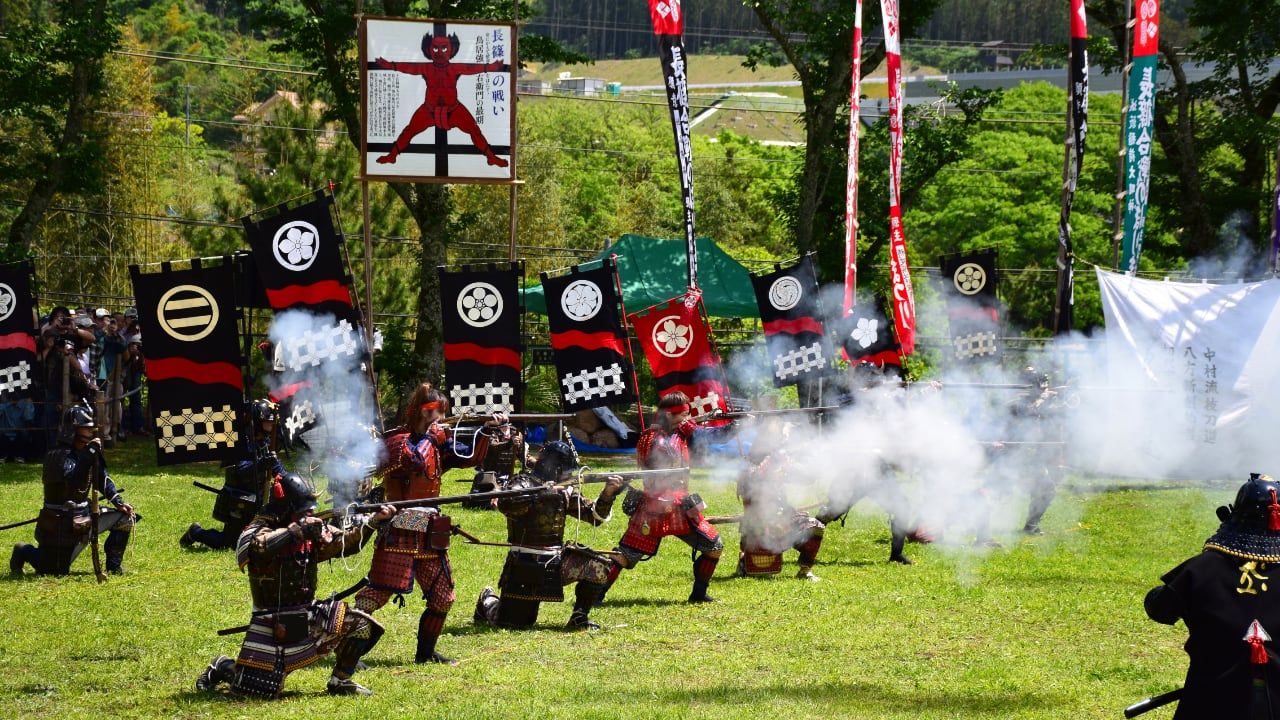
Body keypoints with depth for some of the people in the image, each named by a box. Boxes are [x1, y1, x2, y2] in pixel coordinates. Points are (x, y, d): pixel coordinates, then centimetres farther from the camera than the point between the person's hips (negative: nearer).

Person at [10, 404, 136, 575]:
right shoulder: (57, 456, -19)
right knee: (57, 572, -9)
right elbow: (74, 483, -35)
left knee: (125, 516, -1)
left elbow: (103, 479, 14)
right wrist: (89, 454, -37)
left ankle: (114, 566, 11)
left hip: (84, 517, 8)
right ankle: (24, 553, 20)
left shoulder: (85, 452, 5)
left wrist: (119, 502, 1)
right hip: (60, 526, -8)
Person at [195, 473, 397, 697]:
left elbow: (345, 542, 3)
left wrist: (374, 520, -10)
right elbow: (258, 546, -36)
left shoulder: (313, 532, 4)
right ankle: (221, 668, 23)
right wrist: (297, 529, -34)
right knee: (260, 689, -9)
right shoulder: (257, 531, -14)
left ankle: (340, 681, 12)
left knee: (360, 624, -5)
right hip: (272, 625, -6)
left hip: (309, 616, 6)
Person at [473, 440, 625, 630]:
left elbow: (595, 515, 8)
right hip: (525, 564, -5)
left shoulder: (565, 491, 10)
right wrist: (543, 493, -32)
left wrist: (607, 494, -11)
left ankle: (579, 618, 0)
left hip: (556, 560, 5)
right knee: (511, 623, -4)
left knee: (600, 567, -15)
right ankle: (488, 602, 32)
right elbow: (505, 504, -29)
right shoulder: (522, 483, -8)